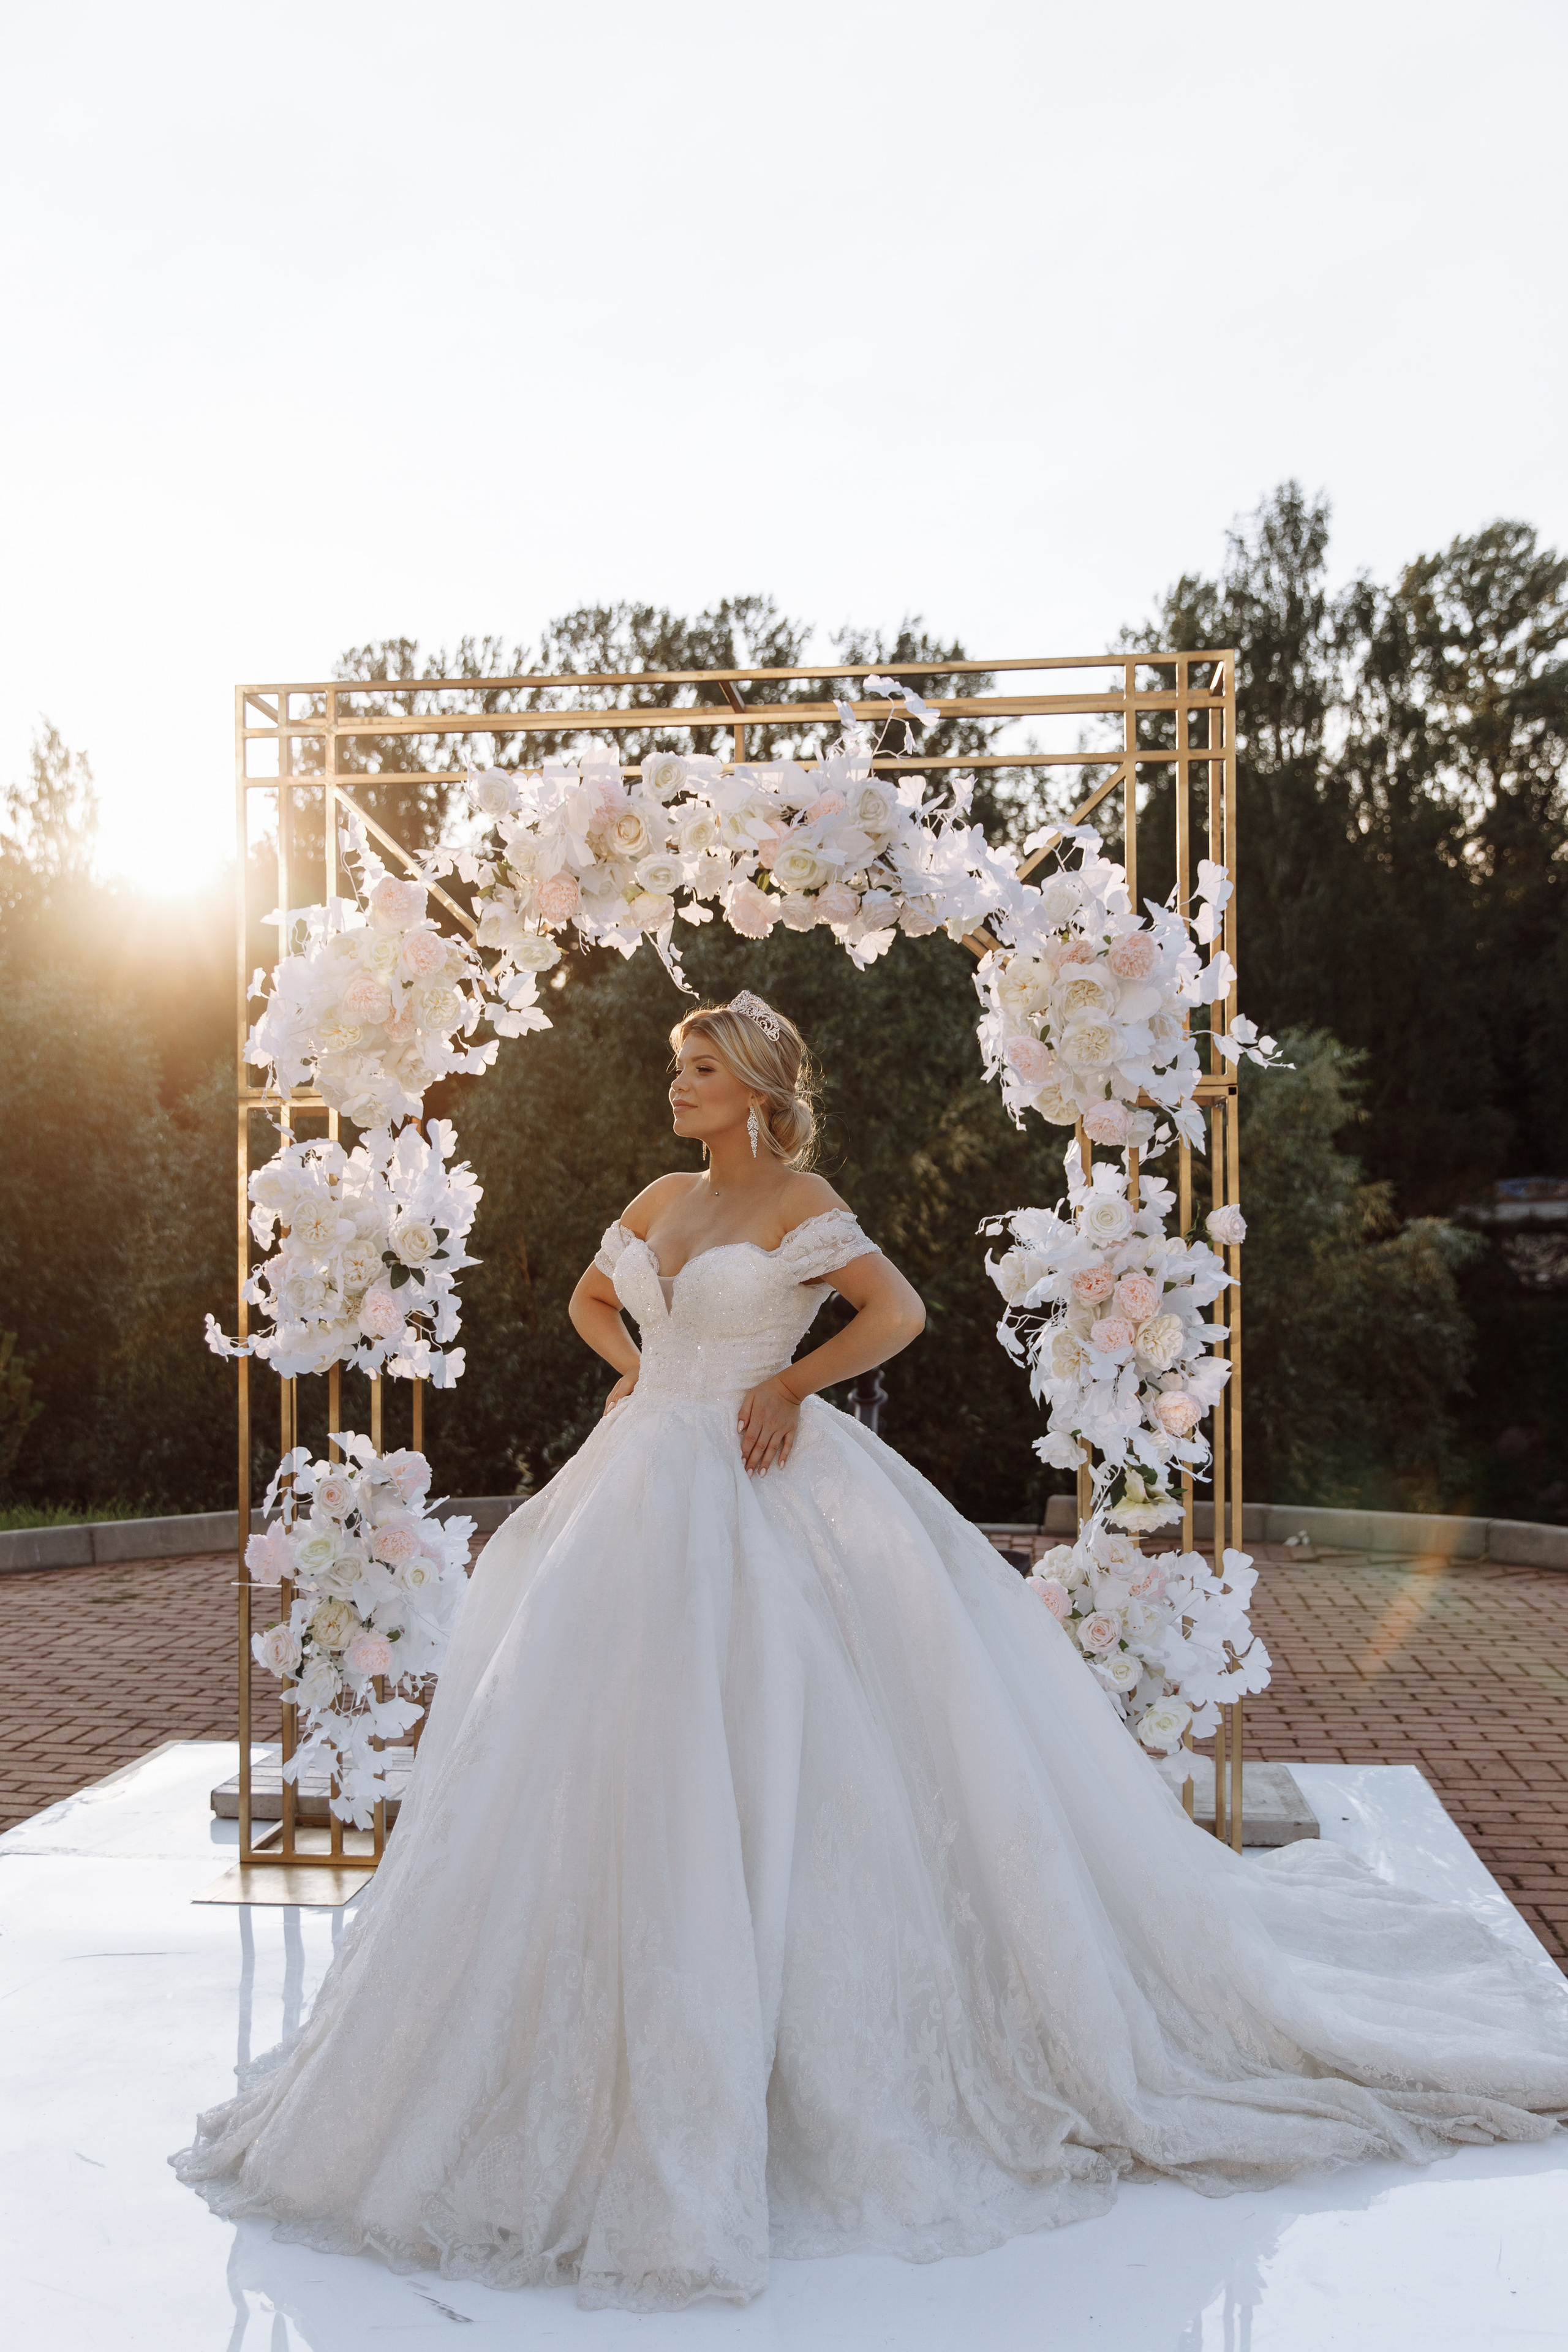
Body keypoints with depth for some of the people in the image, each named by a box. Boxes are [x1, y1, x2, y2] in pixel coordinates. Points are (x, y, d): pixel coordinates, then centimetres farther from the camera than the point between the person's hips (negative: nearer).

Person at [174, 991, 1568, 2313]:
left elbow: (900, 1312, -18)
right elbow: (590, 1301, 28)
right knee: (625, 1754, 7)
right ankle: (653, 2039, 20)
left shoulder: (799, 1204, -6)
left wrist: (788, 1384, -12)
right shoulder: (659, 1202, 13)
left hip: (760, 1503, -7)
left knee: (758, 1755, -5)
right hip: (647, 1492, 7)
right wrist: (642, 1372, 11)